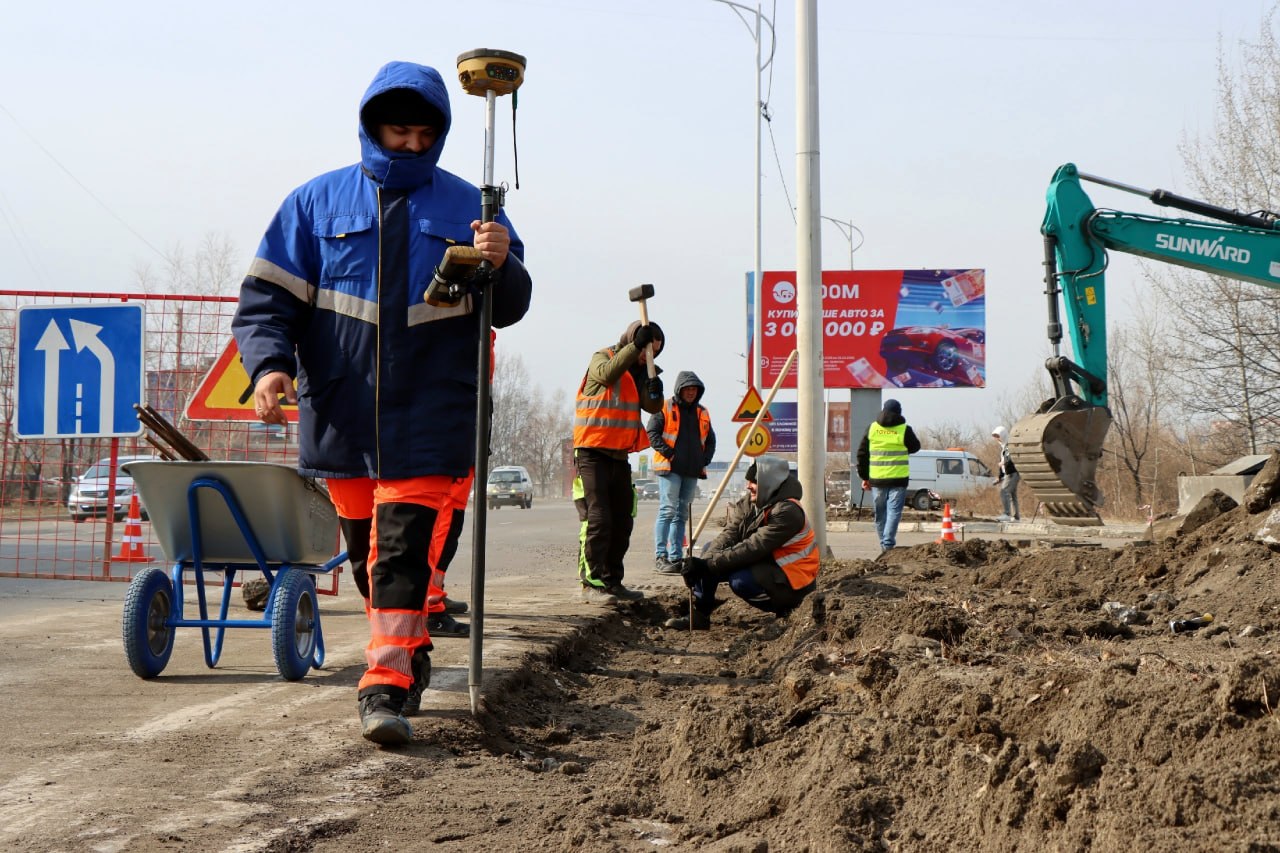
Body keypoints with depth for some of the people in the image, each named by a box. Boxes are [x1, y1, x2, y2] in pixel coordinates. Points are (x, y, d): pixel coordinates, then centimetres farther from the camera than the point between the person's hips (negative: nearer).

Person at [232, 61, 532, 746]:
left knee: (405, 548, -12)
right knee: (366, 544, 14)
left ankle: (386, 682, -10)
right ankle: (411, 642, 36)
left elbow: (508, 308, 6)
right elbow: (267, 296, 2)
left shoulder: (466, 206, 6)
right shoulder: (318, 201, 6)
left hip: (428, 419, -2)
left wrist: (501, 265, -17)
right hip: (340, 416, 2)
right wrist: (269, 361, -16)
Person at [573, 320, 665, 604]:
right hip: (593, 452, -8)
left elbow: (652, 407, 5)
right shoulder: (602, 357, -3)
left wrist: (655, 390, -17)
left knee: (623, 521, 9)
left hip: (620, 455, 8)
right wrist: (635, 345, -29)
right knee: (599, 519, -14)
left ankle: (613, 581, 17)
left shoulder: (639, 372, 17)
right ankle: (592, 583, -12)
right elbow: (607, 374, -27)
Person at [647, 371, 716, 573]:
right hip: (669, 468, -6)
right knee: (668, 511, -12)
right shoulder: (665, 408, 1)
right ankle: (660, 556, -12)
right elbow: (652, 432, -6)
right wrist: (668, 453, -14)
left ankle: (676, 557, 11)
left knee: (682, 514, 8)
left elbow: (710, 440, 24)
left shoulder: (702, 413, 18)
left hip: (692, 472, 6)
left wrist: (704, 460, 9)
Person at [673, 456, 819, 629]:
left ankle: (784, 608, -7)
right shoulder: (749, 502, 0)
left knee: (740, 580, -32)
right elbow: (728, 535, -8)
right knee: (710, 550, 1)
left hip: (791, 582, -9)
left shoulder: (787, 511, -25)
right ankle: (699, 615, -1)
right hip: (764, 565, 9)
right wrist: (704, 562, -26)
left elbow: (753, 548, -30)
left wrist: (709, 564, -31)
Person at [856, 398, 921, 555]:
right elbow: (915, 447, 11)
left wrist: (864, 477, 13)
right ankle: (888, 544, -16)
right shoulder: (904, 430, -6)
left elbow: (862, 453, 7)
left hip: (877, 479, 3)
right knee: (894, 511, -4)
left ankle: (884, 544, 19)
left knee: (880, 513, 12)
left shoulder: (872, 428, 4)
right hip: (898, 478, -3)